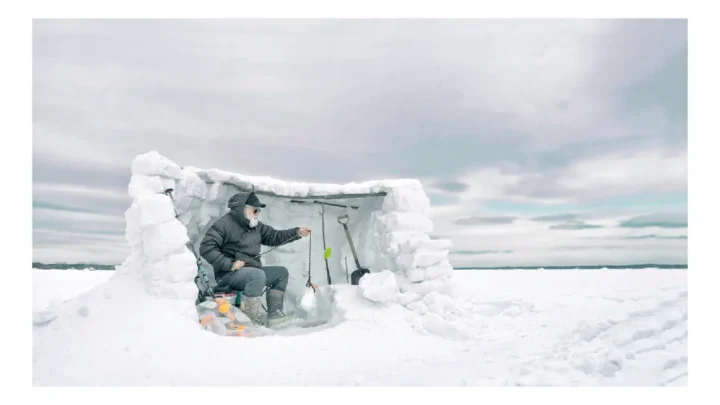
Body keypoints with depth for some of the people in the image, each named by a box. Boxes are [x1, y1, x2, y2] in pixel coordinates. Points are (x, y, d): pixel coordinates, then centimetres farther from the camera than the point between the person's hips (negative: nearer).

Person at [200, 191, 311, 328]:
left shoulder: (256, 225, 12)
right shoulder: (224, 224, -12)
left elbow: (273, 236, 16)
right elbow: (206, 248, -19)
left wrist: (297, 232, 2)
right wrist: (229, 264, -25)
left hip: (251, 272, 9)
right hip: (228, 274, -9)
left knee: (281, 272, 7)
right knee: (257, 274, -35)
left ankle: (275, 315, 1)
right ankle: (251, 323, -32)